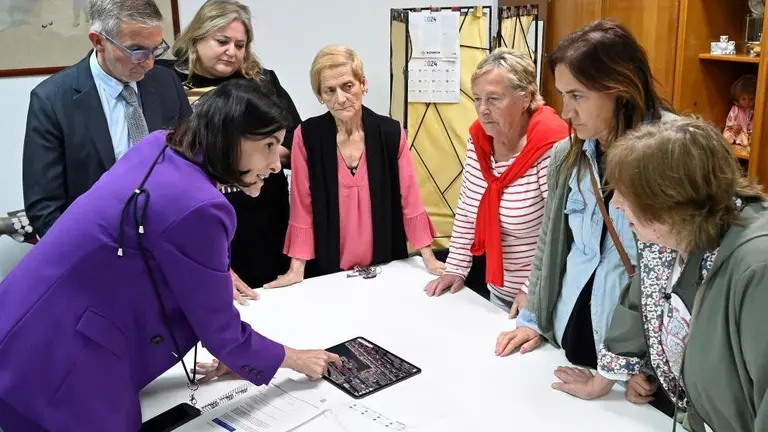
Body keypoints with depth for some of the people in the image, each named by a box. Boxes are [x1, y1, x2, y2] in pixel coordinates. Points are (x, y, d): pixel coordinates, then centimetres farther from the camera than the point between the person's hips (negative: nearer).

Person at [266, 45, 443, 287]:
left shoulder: (391, 133, -8)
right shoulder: (307, 136, -10)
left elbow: (408, 199, -3)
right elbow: (302, 207, -7)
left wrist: (429, 258, -4)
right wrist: (296, 269, -9)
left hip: (385, 264, 1)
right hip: (327, 268, -1)